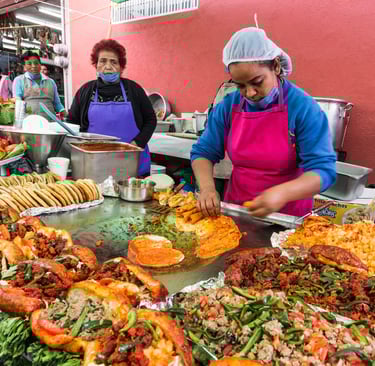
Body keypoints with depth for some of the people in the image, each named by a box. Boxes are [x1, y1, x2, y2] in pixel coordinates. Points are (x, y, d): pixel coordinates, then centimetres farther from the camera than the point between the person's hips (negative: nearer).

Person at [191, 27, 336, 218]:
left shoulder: (303, 107, -14)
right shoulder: (227, 106, -4)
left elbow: (324, 169, -17)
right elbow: (203, 152, 1)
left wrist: (283, 193, -35)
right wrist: (207, 187, -19)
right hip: (236, 210, 2)